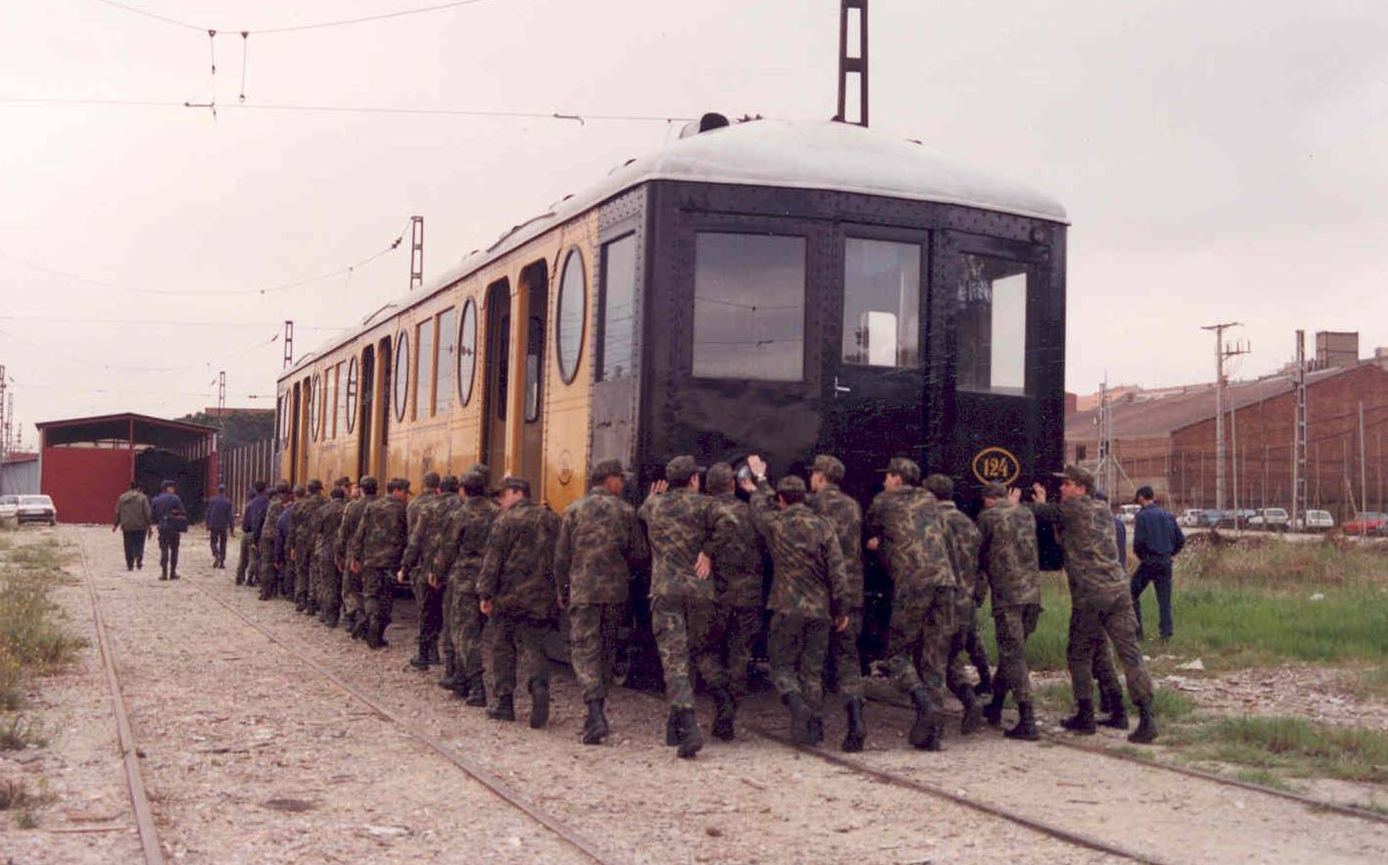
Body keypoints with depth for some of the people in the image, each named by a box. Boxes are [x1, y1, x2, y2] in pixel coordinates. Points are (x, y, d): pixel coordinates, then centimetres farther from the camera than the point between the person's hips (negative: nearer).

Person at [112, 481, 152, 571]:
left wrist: (115, 524, 20)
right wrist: (150, 524, 2)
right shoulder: (142, 497, -3)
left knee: (128, 546, 7)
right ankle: (139, 559, -18)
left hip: (126, 526, 2)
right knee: (139, 544, 4)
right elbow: (147, 513, -5)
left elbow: (118, 513, 11)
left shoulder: (122, 497, 6)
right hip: (140, 526, -2)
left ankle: (130, 564, 6)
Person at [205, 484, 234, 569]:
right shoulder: (228, 502, -3)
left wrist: (208, 526, 8)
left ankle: (216, 556, -17)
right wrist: (232, 529, 0)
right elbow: (230, 516, -4)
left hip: (214, 525, 0)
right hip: (224, 526, 0)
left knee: (213, 542, 10)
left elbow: (208, 513, 0)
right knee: (223, 543, 9)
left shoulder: (212, 500, -3)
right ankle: (222, 562, 7)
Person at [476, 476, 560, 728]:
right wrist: (558, 593, 19)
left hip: (508, 595, -4)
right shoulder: (551, 519, 9)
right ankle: (539, 686, -18)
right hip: (541, 599, 4)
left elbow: (493, 560, -10)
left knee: (502, 648, 9)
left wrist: (485, 594, -6)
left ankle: (504, 702, 13)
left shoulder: (506, 520, -8)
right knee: (532, 646, 9)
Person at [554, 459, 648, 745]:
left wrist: (561, 592, 13)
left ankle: (596, 713, -20)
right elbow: (640, 553, 3)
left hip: (583, 590, -2)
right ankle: (596, 713, 21)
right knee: (607, 650, 15)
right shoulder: (626, 511, 3)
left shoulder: (574, 510, 2)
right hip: (616, 591, 2)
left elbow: (561, 555, 3)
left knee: (584, 650, -3)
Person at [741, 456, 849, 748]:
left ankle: (797, 704, -17)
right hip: (820, 609, 2)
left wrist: (760, 481, 40)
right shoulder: (824, 527, -2)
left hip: (788, 608, -2)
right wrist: (840, 610, 6)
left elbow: (760, 506, 21)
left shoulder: (775, 524, -4)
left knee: (782, 664, 9)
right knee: (813, 670, 11)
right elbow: (837, 573, -3)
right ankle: (813, 726, 11)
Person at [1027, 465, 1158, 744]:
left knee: (1079, 655, 10)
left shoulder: (1071, 509, -3)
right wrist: (1043, 504, 28)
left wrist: (1038, 501, 30)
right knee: (1130, 654, -1)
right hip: (1118, 590, 6)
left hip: (1089, 595, -5)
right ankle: (1147, 718, -9)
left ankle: (1085, 716, 14)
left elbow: (1040, 513, 9)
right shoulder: (1104, 510, 19)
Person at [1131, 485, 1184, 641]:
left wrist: (1140, 556, 2)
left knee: (1133, 595, 7)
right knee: (1164, 599, 10)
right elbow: (1181, 539, 8)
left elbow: (1138, 541, -15)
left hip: (1148, 562, -5)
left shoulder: (1142, 516, -8)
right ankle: (1167, 630, 1)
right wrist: (1170, 554, 16)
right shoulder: (1168, 515, 9)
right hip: (1166, 563, 5)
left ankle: (1136, 631, 4)